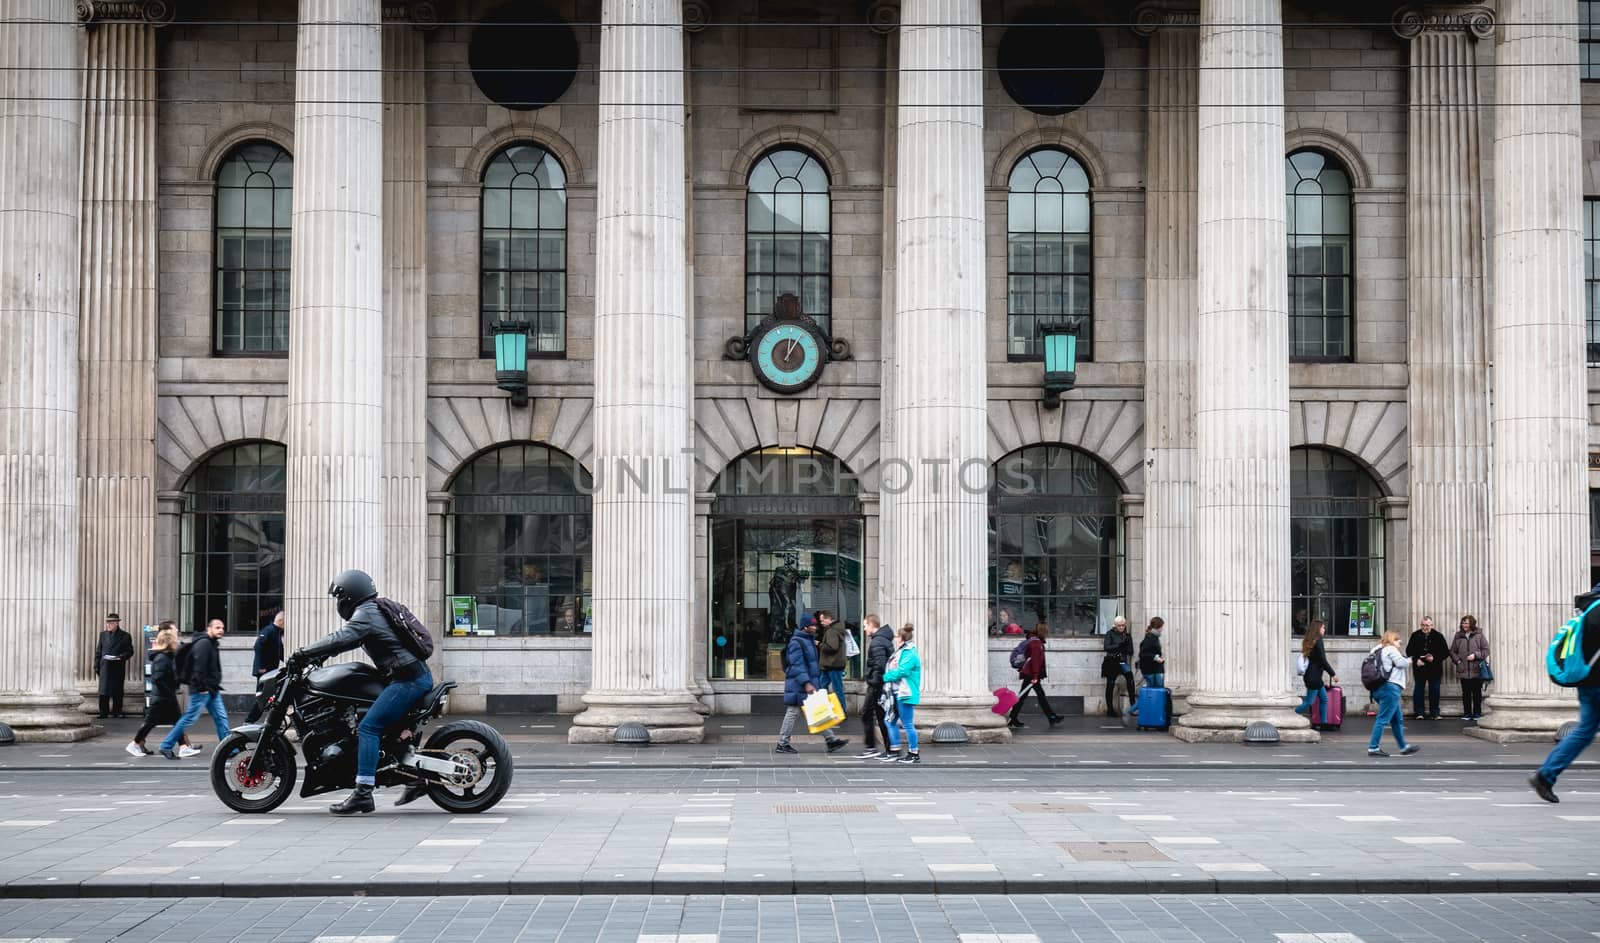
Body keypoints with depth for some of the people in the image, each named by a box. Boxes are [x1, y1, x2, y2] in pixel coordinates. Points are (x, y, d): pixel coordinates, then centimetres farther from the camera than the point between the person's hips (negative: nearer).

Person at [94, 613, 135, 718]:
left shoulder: (125, 636, 2)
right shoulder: (103, 635, 12)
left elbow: (130, 651, 1)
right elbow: (98, 651, 12)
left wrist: (121, 657, -17)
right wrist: (96, 666, 5)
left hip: (118, 667, -2)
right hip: (105, 667, 2)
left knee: (117, 692, 3)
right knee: (104, 692, -2)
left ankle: (116, 712, 10)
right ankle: (103, 713, 2)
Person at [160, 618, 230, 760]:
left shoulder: (213, 645, 16)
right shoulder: (203, 644, -15)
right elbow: (199, 667, -23)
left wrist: (215, 687, 17)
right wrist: (202, 687, -22)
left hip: (212, 690, 10)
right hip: (202, 690, -10)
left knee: (221, 717, 5)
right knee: (189, 718, -5)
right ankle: (166, 746, 3)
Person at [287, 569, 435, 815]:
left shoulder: (365, 614, -8)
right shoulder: (377, 610, 22)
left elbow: (341, 640, -23)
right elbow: (348, 639, 30)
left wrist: (303, 654, -17)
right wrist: (313, 654, 22)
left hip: (407, 679, -10)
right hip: (421, 676, 10)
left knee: (368, 727, -14)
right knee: (393, 725, 24)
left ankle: (363, 794, -21)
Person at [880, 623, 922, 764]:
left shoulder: (910, 654, -16)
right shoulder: (900, 652, 16)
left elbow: (900, 672, -22)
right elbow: (893, 669, 17)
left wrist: (885, 677, -14)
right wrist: (886, 677, 2)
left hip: (905, 694, -10)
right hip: (897, 693, 10)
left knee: (907, 724, -4)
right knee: (891, 721, 12)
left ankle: (914, 754, 4)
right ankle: (894, 751, 20)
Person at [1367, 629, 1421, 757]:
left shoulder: (1377, 650, 21)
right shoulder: (1390, 649, -4)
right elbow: (1401, 663, -9)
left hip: (1379, 688, 10)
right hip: (1390, 687, -10)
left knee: (1398, 719, 18)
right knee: (1383, 719, -10)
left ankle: (1404, 746, 25)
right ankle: (1373, 748, -12)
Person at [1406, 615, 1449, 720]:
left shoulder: (1438, 636, -3)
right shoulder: (1415, 636, 0)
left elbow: (1446, 653, -2)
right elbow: (1409, 651, 5)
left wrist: (1434, 658, -16)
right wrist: (1416, 660, -11)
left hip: (1435, 669, -1)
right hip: (1419, 668, 1)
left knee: (1434, 690, 4)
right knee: (1418, 689, 1)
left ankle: (1434, 713, 13)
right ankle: (1419, 712, 8)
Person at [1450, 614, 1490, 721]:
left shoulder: (1479, 635, 1)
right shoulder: (1458, 636, 8)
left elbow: (1486, 649, 1)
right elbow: (1452, 651, 13)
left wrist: (1475, 655, -12)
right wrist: (1457, 660, -1)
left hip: (1477, 670, -2)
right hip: (1463, 670, 2)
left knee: (1477, 692, 4)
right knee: (1466, 693, 6)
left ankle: (1477, 713, 13)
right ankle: (1467, 713, 14)